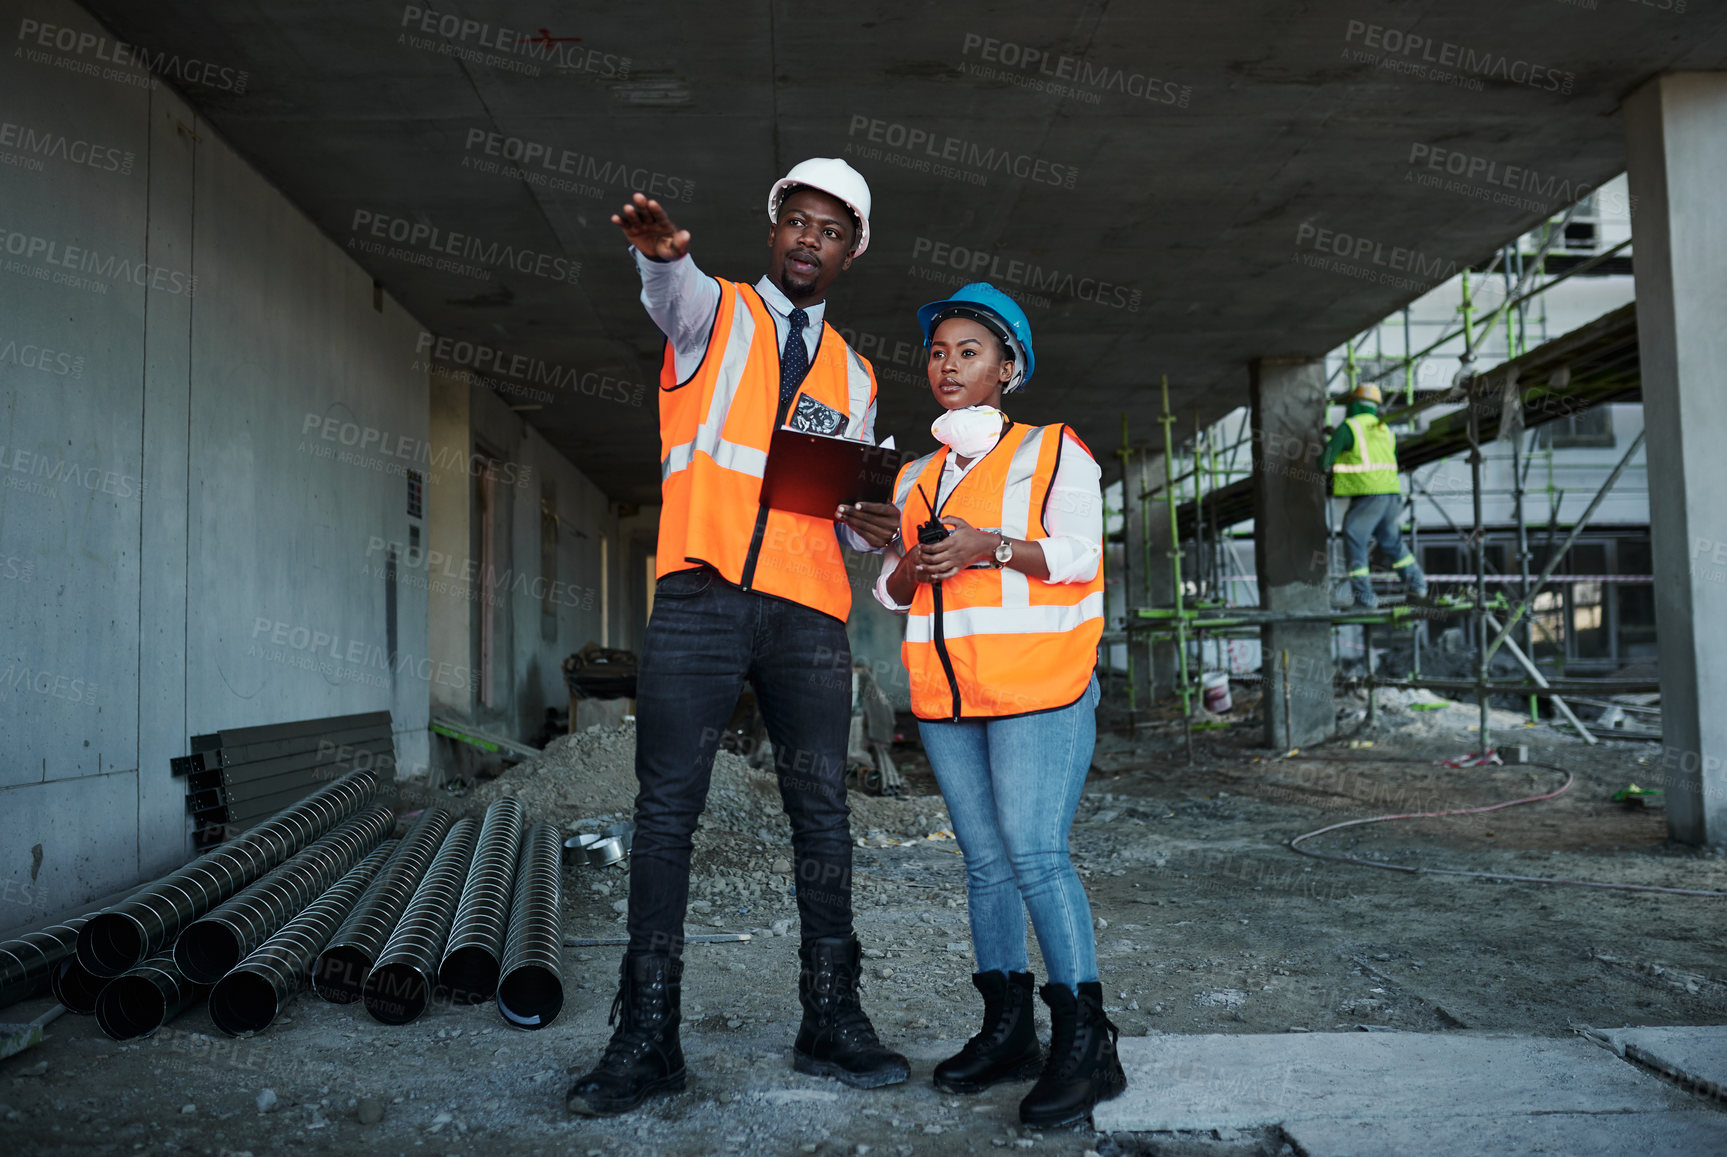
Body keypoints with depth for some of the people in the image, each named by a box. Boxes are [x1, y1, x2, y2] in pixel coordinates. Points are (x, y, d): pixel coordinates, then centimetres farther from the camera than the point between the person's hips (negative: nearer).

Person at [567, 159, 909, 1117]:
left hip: (807, 610, 4)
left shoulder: (852, 379, 22)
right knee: (665, 811, -4)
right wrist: (660, 249, -38)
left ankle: (831, 1020, 13)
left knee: (822, 813, 3)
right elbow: (674, 291, -14)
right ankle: (647, 1037, 3)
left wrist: (868, 524, -1)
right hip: (702, 596, -3)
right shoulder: (716, 313, 12)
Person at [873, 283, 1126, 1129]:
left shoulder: (1053, 451, 4)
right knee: (984, 860, 7)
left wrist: (988, 547, -19)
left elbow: (1078, 551, -7)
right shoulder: (915, 476, 20)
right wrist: (908, 567, -5)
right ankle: (1007, 1029, 15)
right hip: (946, 696, 6)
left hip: (1036, 687, -5)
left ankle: (1083, 1042, -5)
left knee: (1036, 855, -13)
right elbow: (890, 589, 18)